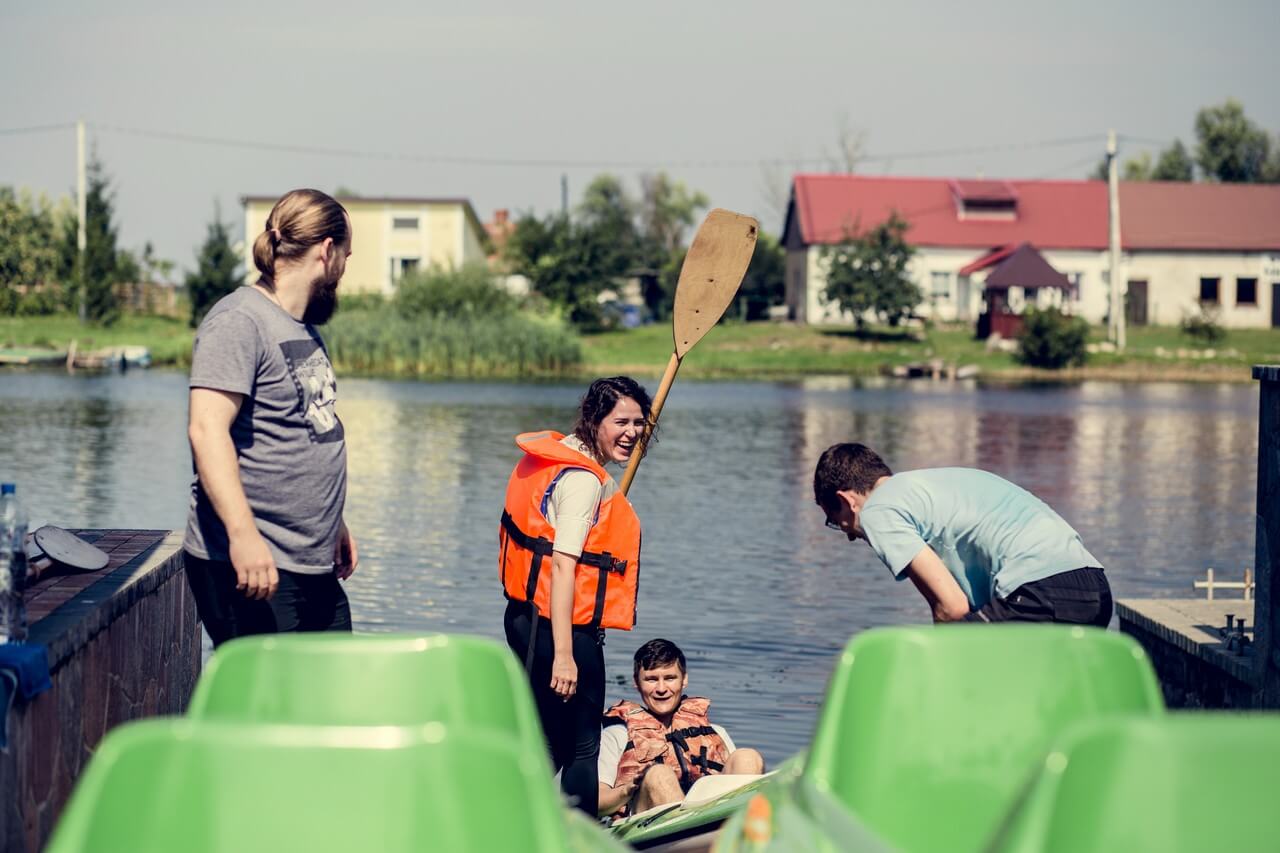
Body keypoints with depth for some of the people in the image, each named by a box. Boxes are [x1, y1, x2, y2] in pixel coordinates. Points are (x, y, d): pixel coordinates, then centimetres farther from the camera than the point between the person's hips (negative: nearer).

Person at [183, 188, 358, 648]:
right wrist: (243, 535, -32)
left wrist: (333, 523, 28)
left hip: (315, 567, 9)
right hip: (251, 562, -9)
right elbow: (207, 428, -24)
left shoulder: (303, 326, 17)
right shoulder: (239, 321, -13)